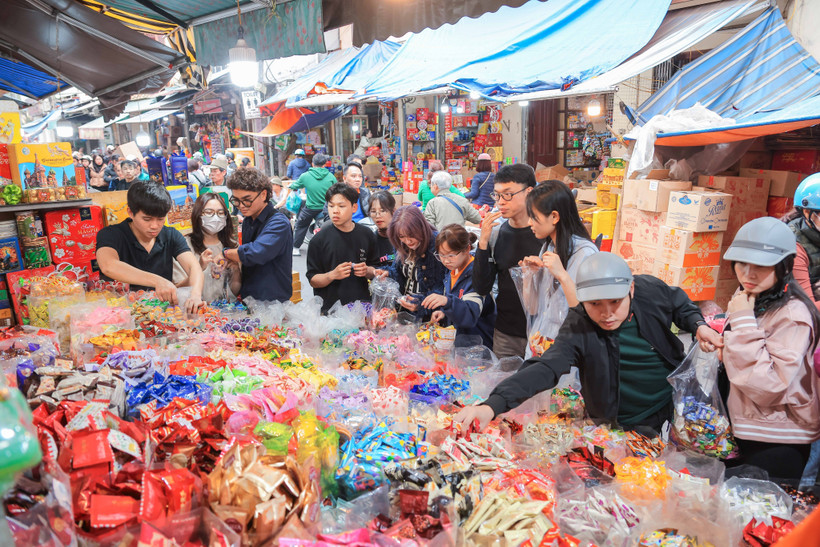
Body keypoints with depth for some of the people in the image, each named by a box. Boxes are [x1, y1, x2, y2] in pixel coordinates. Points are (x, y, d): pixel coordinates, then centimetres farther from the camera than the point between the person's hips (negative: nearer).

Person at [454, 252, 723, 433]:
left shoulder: (651, 290, -17)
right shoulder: (578, 330, -28)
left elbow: (681, 305, 8)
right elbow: (545, 369, -42)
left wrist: (699, 325, -13)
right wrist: (493, 405, -57)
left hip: (678, 405, 4)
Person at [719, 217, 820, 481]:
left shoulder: (793, 315, -22)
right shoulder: (746, 299, 3)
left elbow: (768, 388, -29)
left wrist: (744, 323, -29)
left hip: (776, 444, -8)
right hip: (741, 430, 8)